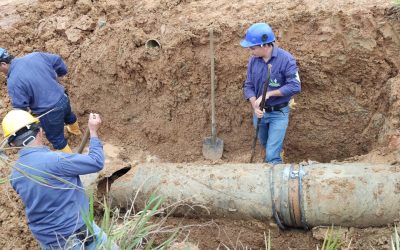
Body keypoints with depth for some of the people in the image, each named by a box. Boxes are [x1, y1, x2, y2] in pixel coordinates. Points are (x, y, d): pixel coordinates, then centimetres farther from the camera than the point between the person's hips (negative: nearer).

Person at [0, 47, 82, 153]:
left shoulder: (13, 82, -26)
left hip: (50, 114, -7)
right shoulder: (35, 56, -11)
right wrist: (58, 75, 24)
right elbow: (58, 61, 4)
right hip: (63, 99, 7)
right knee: (68, 115, 41)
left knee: (57, 138, 21)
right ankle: (76, 130, 72)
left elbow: (20, 108, -20)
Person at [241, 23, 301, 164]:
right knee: (265, 145, 27)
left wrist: (269, 94, -25)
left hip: (279, 113, -5)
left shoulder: (286, 59, -22)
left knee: (272, 155, -7)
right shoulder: (253, 60, -7)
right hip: (260, 112, 5)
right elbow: (248, 86, -2)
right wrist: (255, 106, -20)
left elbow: (295, 87, -25)